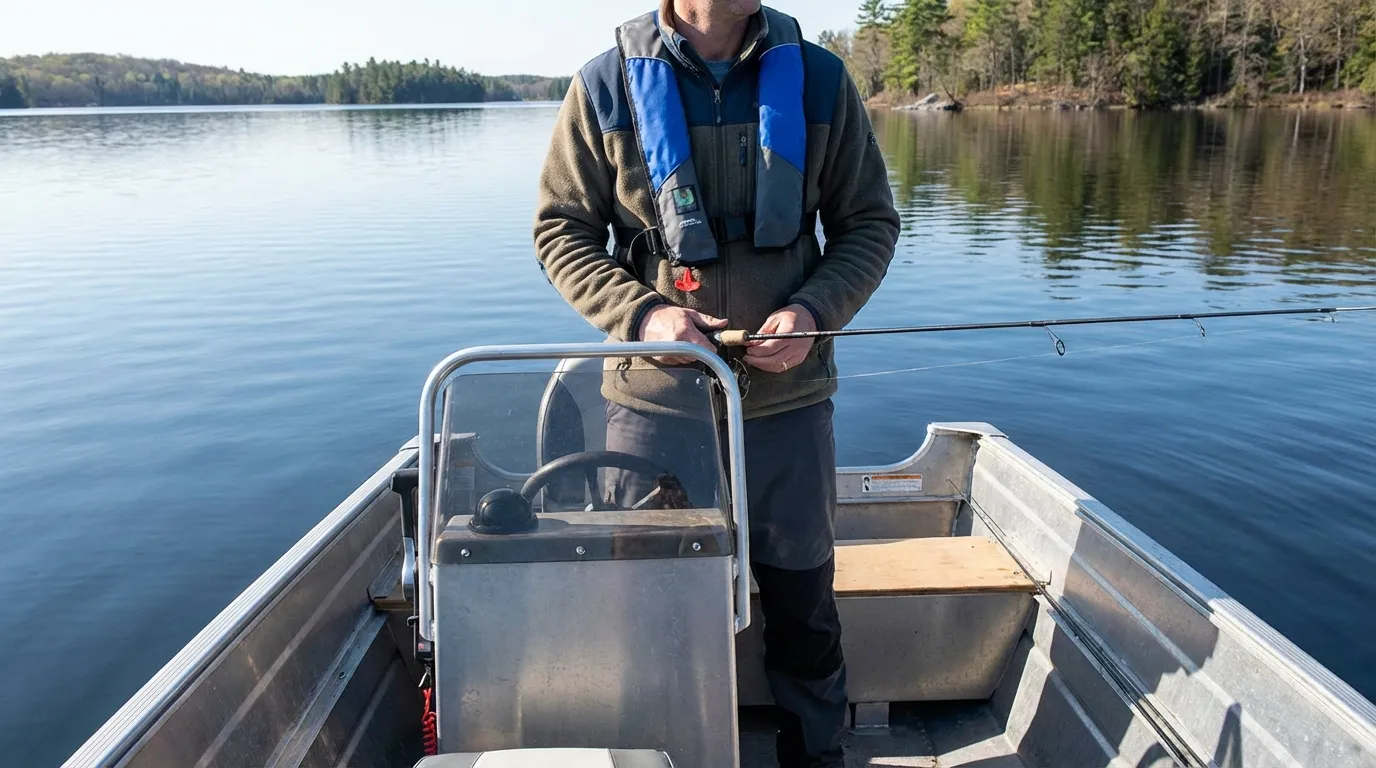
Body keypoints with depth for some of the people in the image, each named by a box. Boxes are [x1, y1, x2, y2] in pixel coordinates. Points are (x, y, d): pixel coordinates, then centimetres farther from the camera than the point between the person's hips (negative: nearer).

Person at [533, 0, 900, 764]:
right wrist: (643, 313, -15)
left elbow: (870, 222, 6)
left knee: (803, 598, 15)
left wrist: (814, 309, -13)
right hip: (654, 402, -1)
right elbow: (561, 230, 2)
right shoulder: (605, 85, -3)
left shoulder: (820, 79, 1)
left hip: (790, 398, 1)